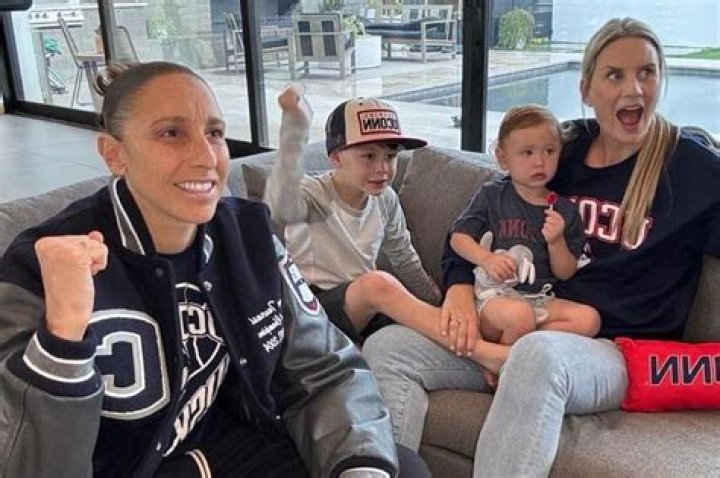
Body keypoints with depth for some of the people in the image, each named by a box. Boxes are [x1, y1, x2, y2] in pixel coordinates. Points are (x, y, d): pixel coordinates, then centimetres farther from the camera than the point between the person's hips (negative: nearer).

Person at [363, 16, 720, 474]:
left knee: (539, 354, -41)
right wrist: (460, 286, -3)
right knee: (385, 348, -13)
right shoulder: (562, 148, 9)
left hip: (617, 351, -4)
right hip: (522, 331, 5)